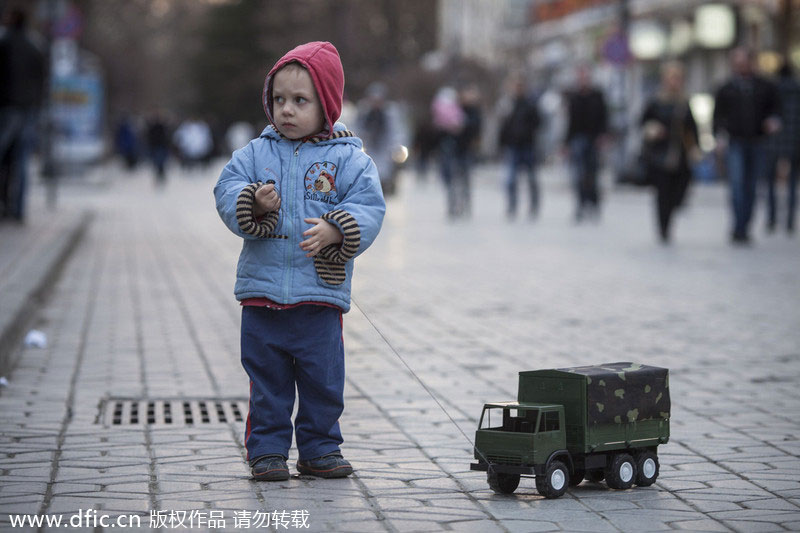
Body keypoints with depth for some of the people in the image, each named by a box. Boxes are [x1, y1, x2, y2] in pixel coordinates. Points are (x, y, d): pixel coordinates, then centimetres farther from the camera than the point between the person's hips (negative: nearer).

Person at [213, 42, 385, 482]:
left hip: (321, 293, -1)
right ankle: (267, 450, 16)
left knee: (323, 379, 6)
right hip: (263, 289, 1)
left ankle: (319, 449, 20)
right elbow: (227, 192, 0)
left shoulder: (348, 159, 0)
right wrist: (252, 204, -20)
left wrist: (335, 230, -23)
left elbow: (368, 208, -6)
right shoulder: (255, 154, 7)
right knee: (267, 380, 7)